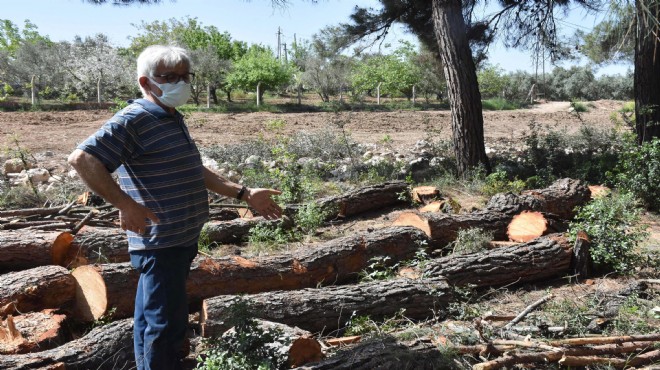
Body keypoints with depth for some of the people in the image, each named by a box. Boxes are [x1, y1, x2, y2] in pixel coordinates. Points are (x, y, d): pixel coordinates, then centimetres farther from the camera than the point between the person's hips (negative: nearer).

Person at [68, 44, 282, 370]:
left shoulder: (174, 120, 15)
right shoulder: (134, 120, -15)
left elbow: (196, 172, 22)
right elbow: (82, 158, -25)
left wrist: (244, 194, 17)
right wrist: (125, 204, -26)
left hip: (182, 239, 9)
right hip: (160, 242, -9)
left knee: (151, 320, 21)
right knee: (166, 325, -3)